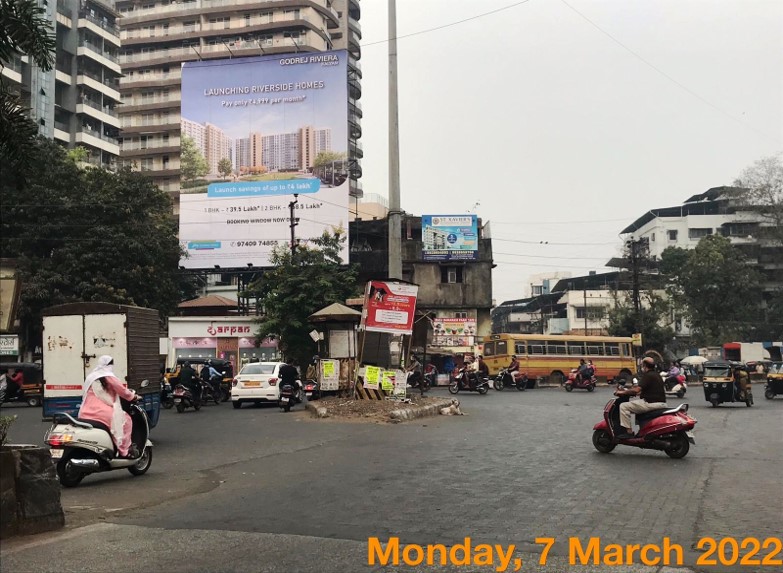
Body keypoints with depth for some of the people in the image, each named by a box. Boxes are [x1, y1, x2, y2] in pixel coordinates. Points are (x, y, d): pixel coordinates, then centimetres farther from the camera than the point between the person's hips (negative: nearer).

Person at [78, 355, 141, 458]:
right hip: (101, 413, -8)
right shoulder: (108, 377, -3)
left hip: (85, 415, 8)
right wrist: (134, 397, 20)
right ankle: (125, 451, 5)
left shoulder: (90, 376, 21)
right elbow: (122, 391, 2)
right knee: (125, 420, 7)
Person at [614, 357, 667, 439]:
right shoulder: (656, 375, 18)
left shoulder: (647, 376, -12)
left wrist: (623, 392, -9)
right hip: (661, 403, 10)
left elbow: (637, 390, -20)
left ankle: (629, 432, -11)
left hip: (651, 403, -10)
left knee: (624, 406, -8)